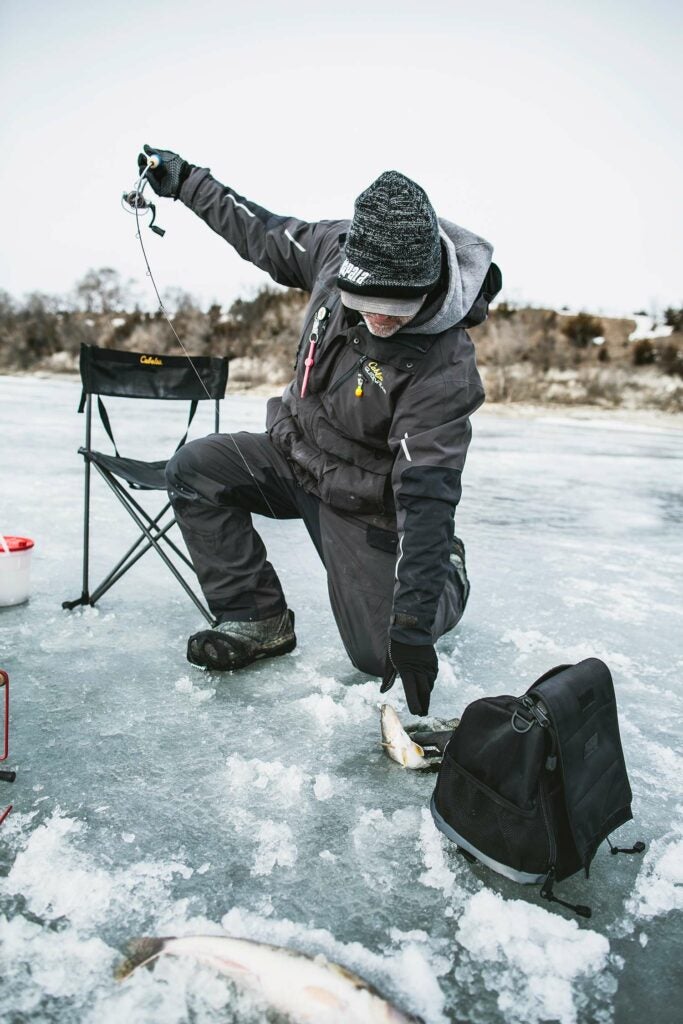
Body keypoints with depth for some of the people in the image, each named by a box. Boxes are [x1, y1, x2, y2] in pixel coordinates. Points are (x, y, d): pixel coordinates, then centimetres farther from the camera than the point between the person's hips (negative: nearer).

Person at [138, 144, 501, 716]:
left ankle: (448, 574, 27)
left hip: (361, 499, -6)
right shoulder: (336, 251, -16)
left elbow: (426, 496, -34)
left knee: (380, 655, -7)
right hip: (296, 452, 6)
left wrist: (413, 626, -35)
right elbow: (267, 235, 5)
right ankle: (260, 620, -1)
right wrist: (186, 181, 11)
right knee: (194, 472, -12)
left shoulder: (444, 366, -32)